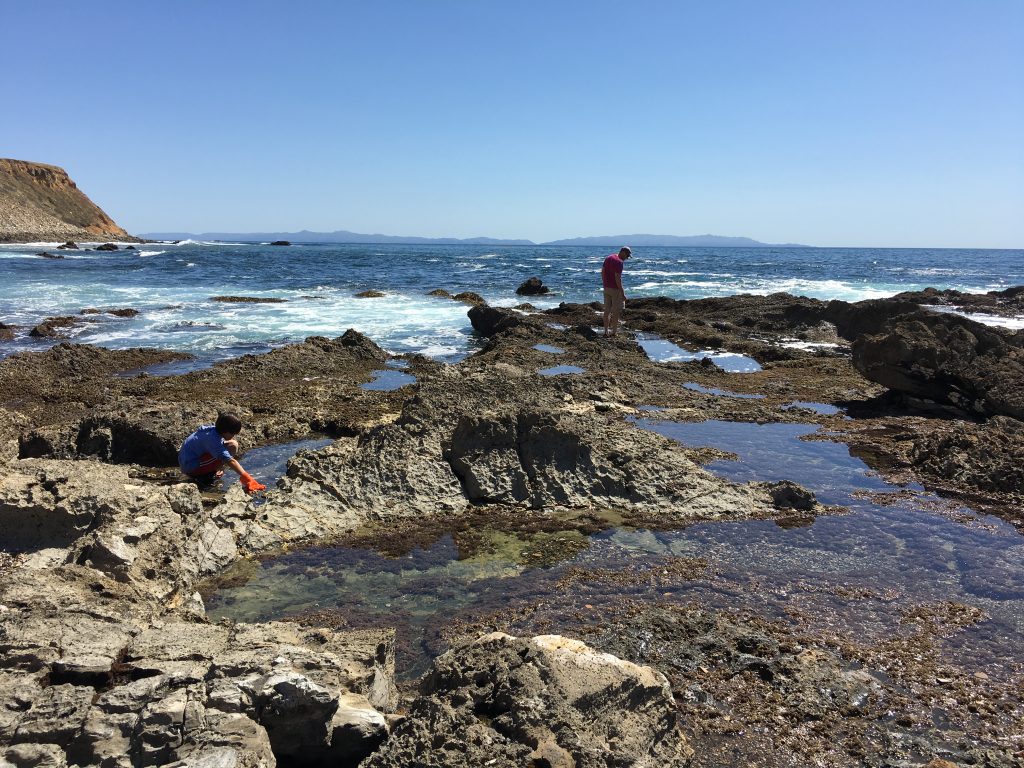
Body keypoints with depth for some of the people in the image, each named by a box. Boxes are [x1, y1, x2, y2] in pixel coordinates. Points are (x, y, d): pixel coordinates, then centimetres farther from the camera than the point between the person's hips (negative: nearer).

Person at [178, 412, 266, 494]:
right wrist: (246, 478, -30)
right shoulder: (213, 439, -26)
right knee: (232, 446, -22)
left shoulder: (212, 428, 2)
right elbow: (230, 461, -29)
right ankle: (207, 476, -10)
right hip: (191, 467, -10)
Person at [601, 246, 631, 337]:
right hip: (615, 289, -8)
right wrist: (622, 293, -19)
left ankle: (606, 331, 13)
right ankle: (613, 331, 9)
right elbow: (617, 278, -23)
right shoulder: (619, 262, -18)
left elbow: (602, 272, 14)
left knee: (607, 310, 11)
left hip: (606, 288, 8)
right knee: (616, 310, 3)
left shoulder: (609, 257, 8)